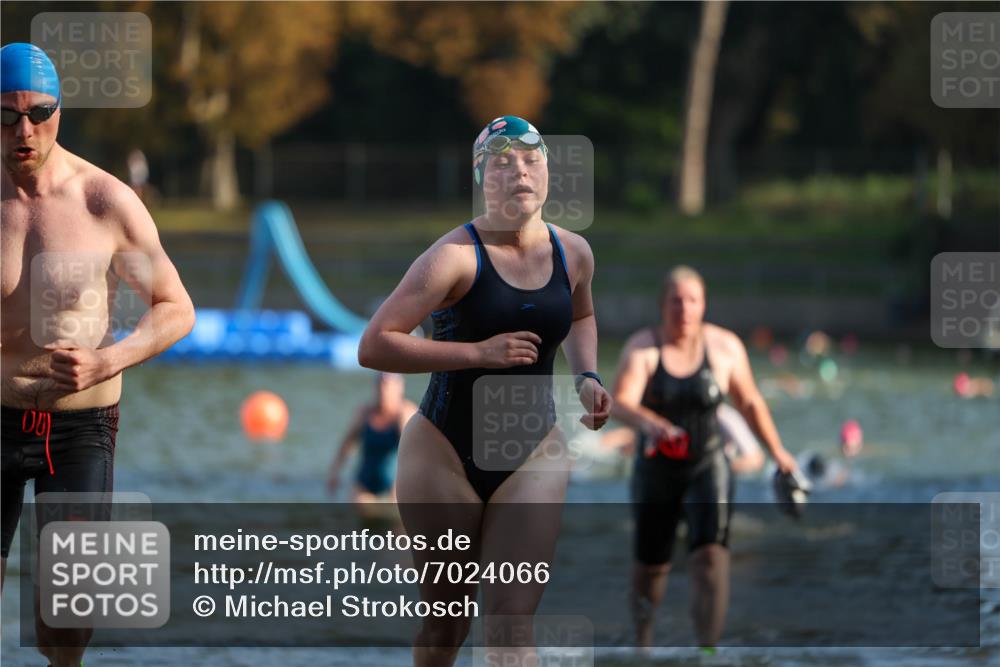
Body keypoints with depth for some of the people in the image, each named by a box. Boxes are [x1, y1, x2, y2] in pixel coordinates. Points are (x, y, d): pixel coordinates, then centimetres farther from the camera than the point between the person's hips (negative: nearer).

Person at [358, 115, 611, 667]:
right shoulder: (456, 256, -16)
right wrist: (478, 353, -25)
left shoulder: (573, 253, 1)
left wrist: (587, 378, 6)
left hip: (534, 455, 3)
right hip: (446, 451, -3)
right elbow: (374, 347, -21)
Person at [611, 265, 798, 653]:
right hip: (656, 471, 1)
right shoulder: (641, 348, -12)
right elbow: (620, 404, -26)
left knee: (711, 555, -21)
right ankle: (642, 639, 43)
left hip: (707, 468, -1)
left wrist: (777, 452, 15)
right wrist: (648, 423, -47)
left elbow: (749, 402, 8)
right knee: (650, 565, 13)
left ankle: (708, 653, -26)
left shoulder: (725, 347, -7)